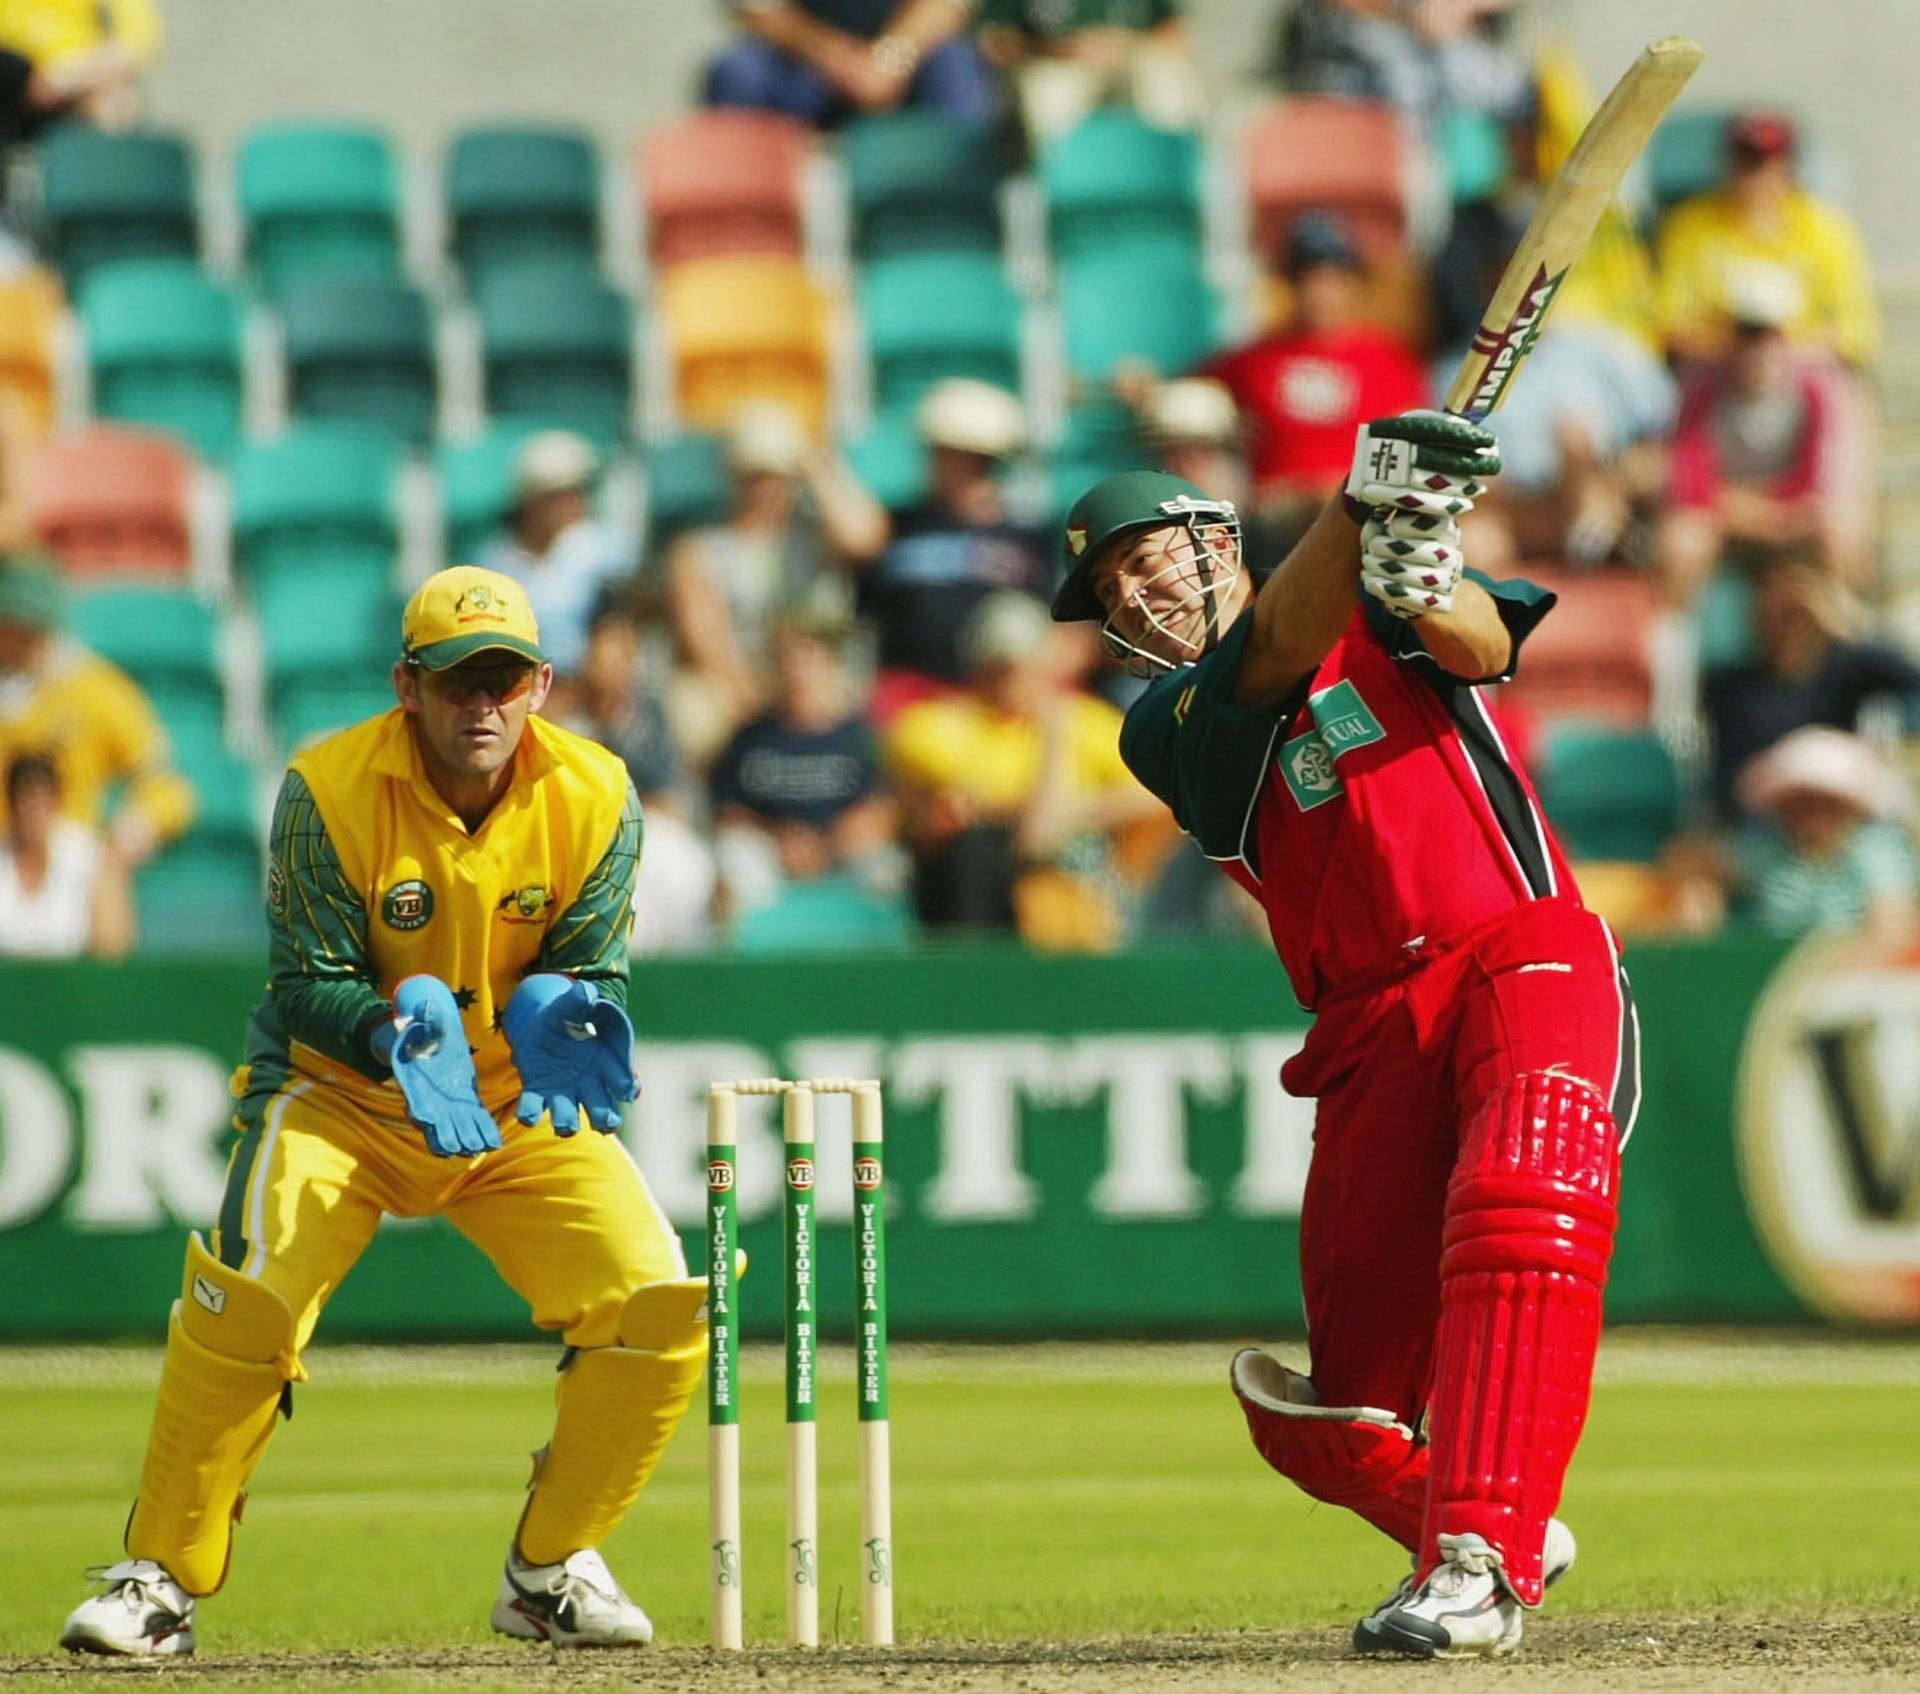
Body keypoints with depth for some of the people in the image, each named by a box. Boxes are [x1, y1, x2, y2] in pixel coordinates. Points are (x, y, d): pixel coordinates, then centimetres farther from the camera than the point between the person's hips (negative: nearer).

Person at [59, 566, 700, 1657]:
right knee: (246, 1297, -28)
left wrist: (552, 1015, -32)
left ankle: (550, 1570, 8)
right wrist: (396, 1028, -38)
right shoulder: (331, 792, -19)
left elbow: (594, 972, -8)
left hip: (524, 1113, 3)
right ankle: (163, 1581, -11)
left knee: (661, 1310, -14)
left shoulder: (596, 799, -12)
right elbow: (309, 986, -17)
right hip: (344, 1095, -3)